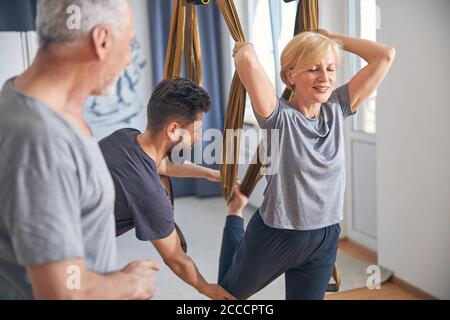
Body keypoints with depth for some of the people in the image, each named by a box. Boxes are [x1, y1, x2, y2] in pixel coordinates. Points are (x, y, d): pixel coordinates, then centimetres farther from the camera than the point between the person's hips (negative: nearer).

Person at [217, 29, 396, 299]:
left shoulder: (338, 108, -7)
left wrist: (334, 38, -3)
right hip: (275, 235, -3)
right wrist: (244, 49, -15)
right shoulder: (279, 115, -22)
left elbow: (385, 55, -10)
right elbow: (247, 60, -38)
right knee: (230, 291, 25)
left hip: (326, 238, 3)